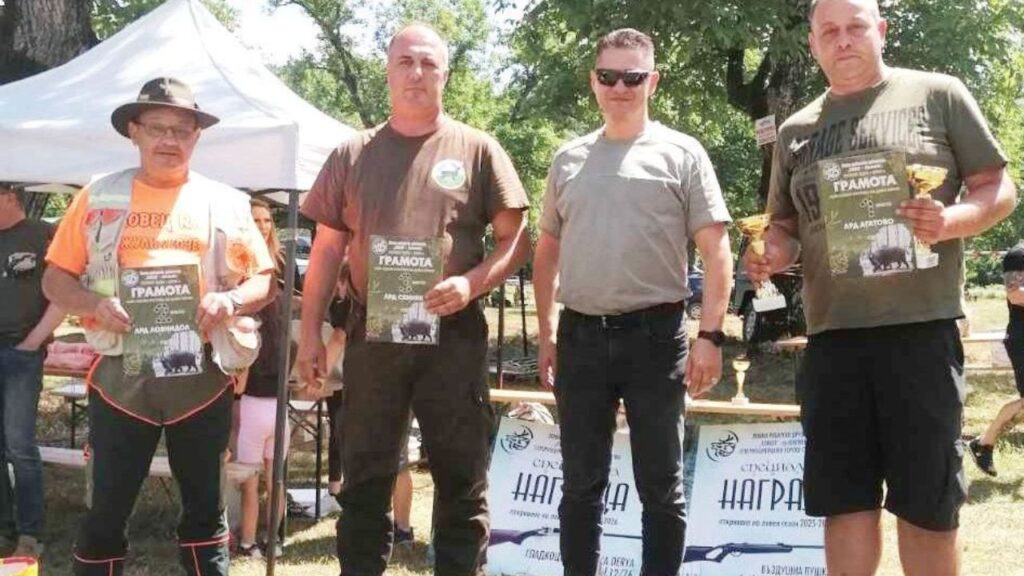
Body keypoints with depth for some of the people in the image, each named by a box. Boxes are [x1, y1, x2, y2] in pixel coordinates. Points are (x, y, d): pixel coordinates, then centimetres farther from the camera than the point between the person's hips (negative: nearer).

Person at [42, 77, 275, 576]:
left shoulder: (225, 203, 6)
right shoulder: (98, 198, 5)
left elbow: (263, 280, 9)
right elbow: (55, 279, 6)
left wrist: (232, 300, -12)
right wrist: (93, 302, -14)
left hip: (203, 377, 1)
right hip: (121, 377, -1)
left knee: (205, 505, 10)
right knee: (107, 509, 4)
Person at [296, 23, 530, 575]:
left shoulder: (477, 150, 2)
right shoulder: (351, 155, 9)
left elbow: (516, 239, 1)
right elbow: (327, 249, 10)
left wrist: (471, 283, -16)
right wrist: (310, 333, 4)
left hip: (453, 334, -2)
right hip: (372, 334, 2)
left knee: (462, 479, 4)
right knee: (364, 478, 9)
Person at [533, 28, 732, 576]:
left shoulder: (681, 153, 1)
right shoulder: (568, 159, 12)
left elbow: (716, 250, -3)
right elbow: (547, 250, 17)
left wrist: (710, 334, -11)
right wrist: (546, 332, 11)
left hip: (655, 335, -3)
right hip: (580, 336, 3)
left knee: (661, 485, 5)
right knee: (581, 483, 10)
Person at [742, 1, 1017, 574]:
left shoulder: (937, 95, 4)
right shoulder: (797, 130, 15)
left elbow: (1000, 188, 3)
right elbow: (786, 223, 21)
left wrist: (950, 221, -17)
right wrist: (773, 252, -2)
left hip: (921, 327, -3)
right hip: (832, 334, 4)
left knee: (927, 505, 1)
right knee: (845, 499, 7)